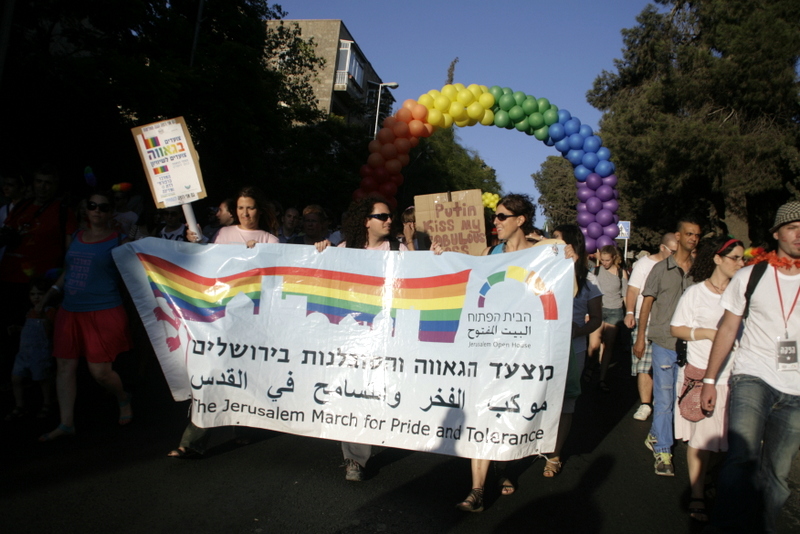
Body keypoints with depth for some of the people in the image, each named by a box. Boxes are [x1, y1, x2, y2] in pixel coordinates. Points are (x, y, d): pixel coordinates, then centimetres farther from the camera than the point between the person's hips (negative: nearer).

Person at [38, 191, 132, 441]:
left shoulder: (118, 241, -2)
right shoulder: (77, 237, 14)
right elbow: (67, 272, 22)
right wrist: (47, 297, 19)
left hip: (104, 313, -6)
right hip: (70, 312, 6)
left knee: (100, 371, -4)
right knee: (65, 366, 5)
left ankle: (123, 399, 27)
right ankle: (66, 423, 16)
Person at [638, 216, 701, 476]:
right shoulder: (662, 268, -1)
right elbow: (647, 303, 4)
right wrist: (640, 337, 3)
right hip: (664, 342, -2)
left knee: (678, 396, 11)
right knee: (664, 398, -1)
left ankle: (655, 435, 32)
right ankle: (663, 451, 10)